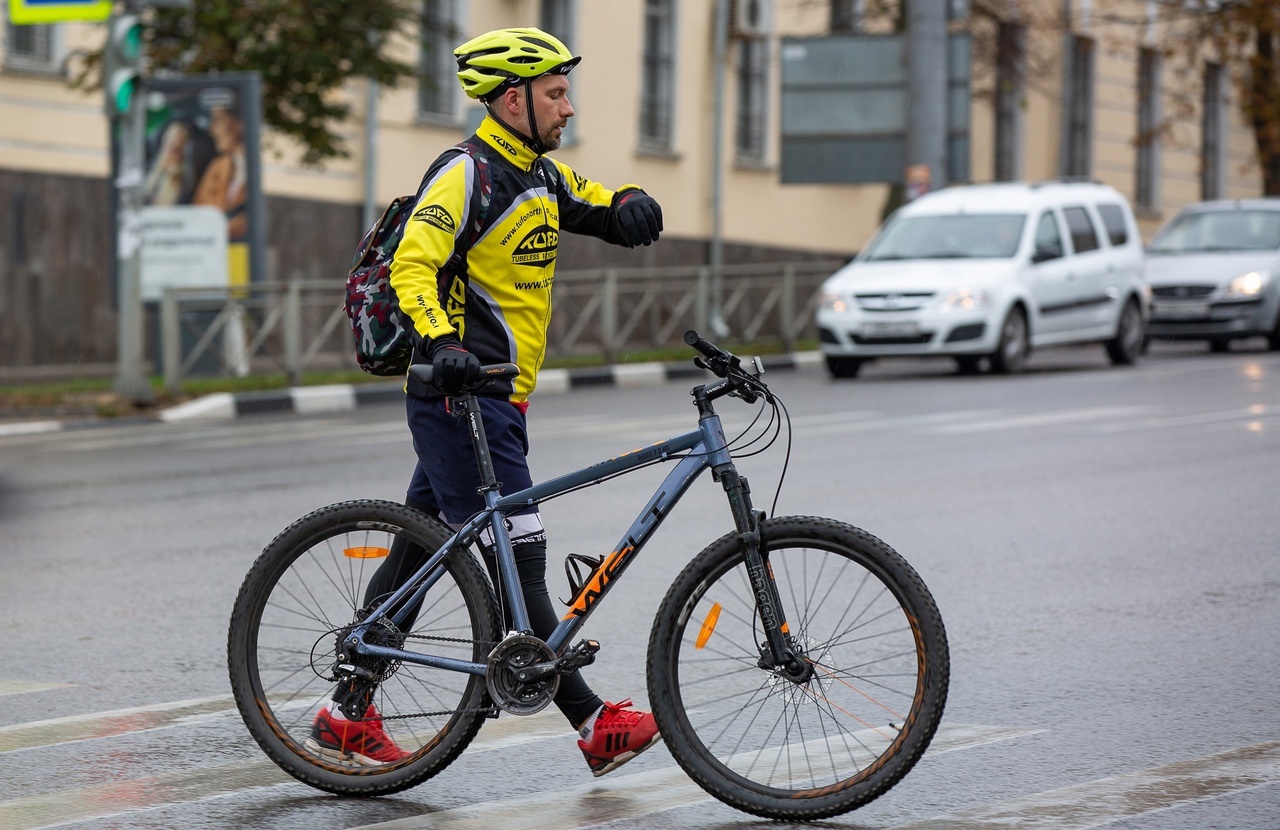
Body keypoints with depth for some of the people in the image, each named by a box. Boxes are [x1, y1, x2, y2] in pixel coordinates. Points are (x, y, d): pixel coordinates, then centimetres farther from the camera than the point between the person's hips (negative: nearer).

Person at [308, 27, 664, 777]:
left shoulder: (541, 176, 15)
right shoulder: (466, 175, -14)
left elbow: (601, 208, 18)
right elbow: (413, 266, -24)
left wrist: (632, 207, -6)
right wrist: (442, 344, -39)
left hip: (490, 398, 10)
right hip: (461, 397, -10)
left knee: (418, 552, 12)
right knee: (518, 559, -8)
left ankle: (349, 714, 18)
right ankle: (594, 726, -9)